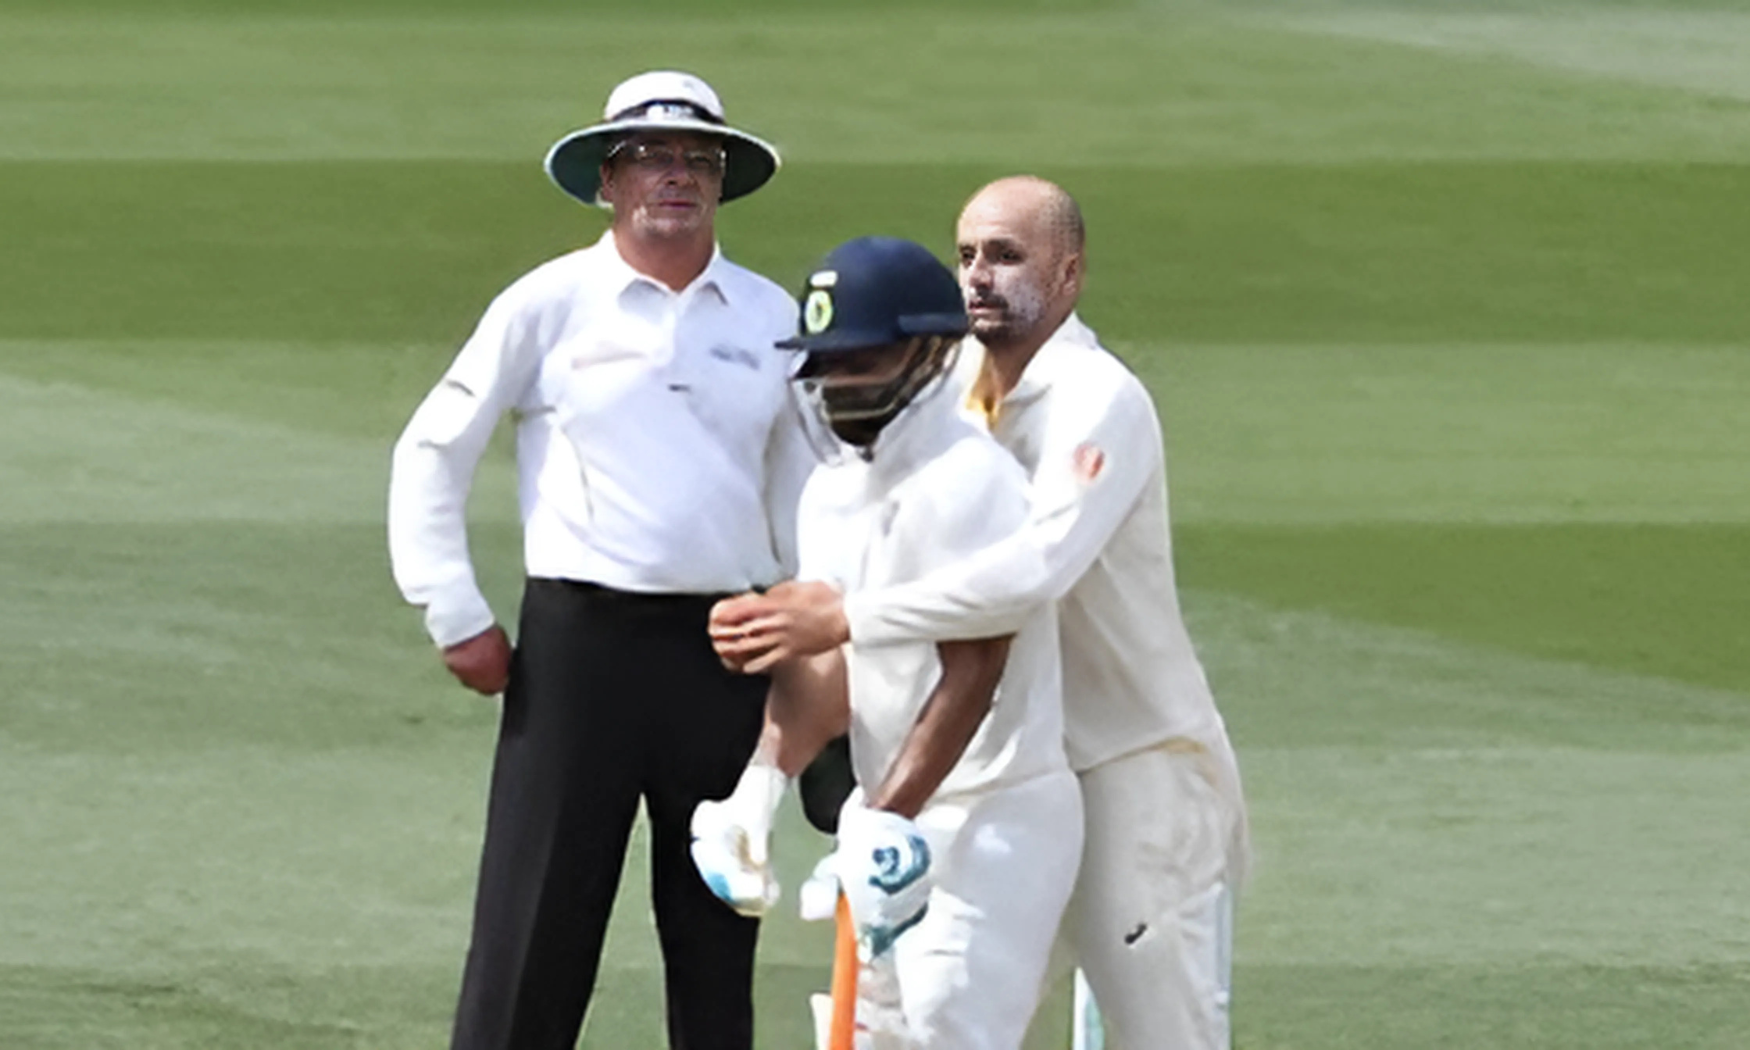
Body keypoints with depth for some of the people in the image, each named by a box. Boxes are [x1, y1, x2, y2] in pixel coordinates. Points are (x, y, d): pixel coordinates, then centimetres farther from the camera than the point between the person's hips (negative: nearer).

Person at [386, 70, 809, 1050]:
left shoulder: (770, 318, 9)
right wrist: (456, 617, -2)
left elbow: (803, 487, 17)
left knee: (717, 933, 8)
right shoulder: (550, 305, 0)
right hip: (582, 640, -3)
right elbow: (432, 454, 4)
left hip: (728, 651, 3)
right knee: (535, 931, -5)